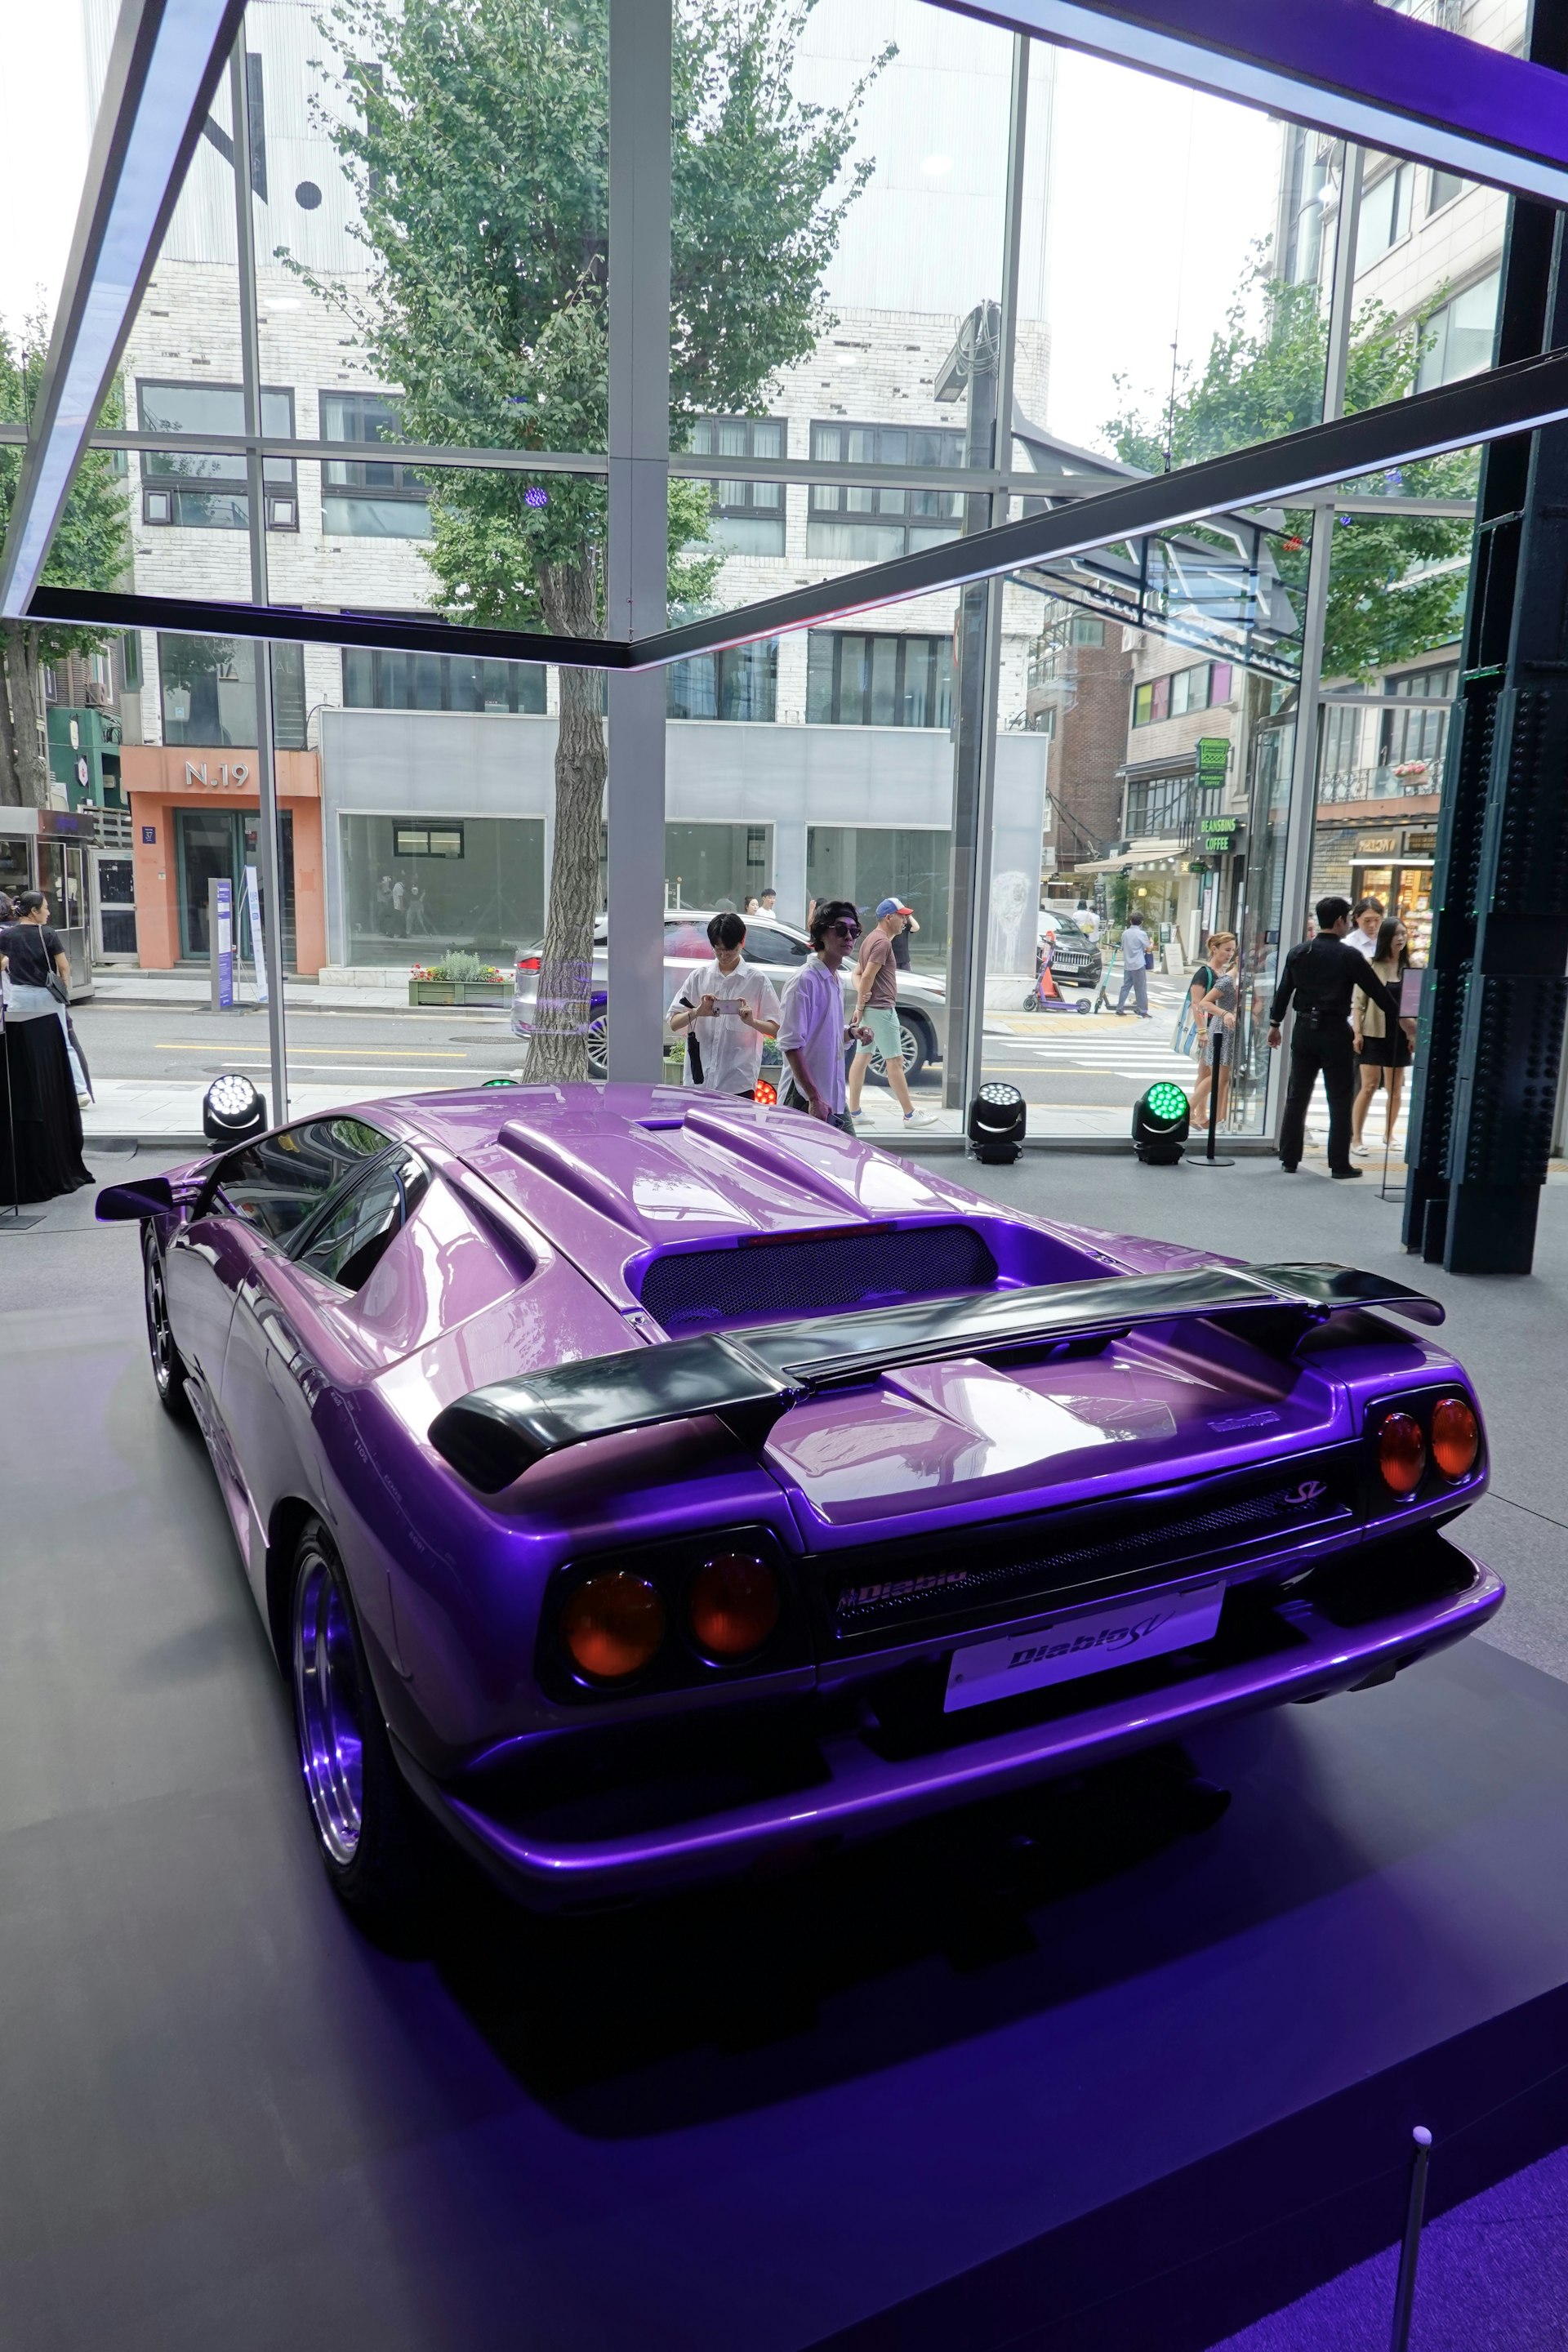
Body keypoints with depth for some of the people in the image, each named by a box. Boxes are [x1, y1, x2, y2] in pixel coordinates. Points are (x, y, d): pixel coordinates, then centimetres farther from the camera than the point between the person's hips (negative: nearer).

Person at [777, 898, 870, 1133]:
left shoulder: (837, 981, 13)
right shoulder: (805, 980, -14)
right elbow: (791, 1044, -19)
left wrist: (851, 1034, 4)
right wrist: (815, 1098, -22)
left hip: (835, 1099, 9)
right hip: (807, 1102, -9)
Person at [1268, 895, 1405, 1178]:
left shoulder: (1298, 952, 4)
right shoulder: (1349, 956, -9)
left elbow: (1284, 990, 8)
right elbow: (1377, 990, -4)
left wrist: (1275, 1024, 16)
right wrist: (1399, 1016, 8)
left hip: (1304, 1028, 5)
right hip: (1335, 1032, -4)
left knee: (1296, 1096, 10)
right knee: (1340, 1101, 3)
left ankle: (1289, 1159, 12)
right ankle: (1339, 1163, 6)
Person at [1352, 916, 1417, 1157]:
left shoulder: (1410, 968, 6)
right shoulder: (1371, 965, -4)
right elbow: (1359, 1002, -4)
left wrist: (1415, 1033, 3)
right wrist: (1357, 1032, -10)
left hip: (1400, 1034, 4)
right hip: (1374, 1033, -4)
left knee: (1395, 1088, 10)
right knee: (1369, 1086, -7)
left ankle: (1388, 1134, 26)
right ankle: (1356, 1138, -2)